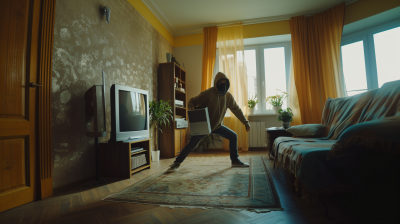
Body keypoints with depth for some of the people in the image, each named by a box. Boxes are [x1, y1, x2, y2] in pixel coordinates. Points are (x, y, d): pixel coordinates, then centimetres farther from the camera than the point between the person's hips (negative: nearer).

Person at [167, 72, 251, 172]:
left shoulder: (228, 96, -5)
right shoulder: (208, 93, -22)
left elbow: (236, 110, 4)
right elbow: (193, 101, -16)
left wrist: (246, 122, 3)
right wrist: (192, 107, -40)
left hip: (217, 126, 6)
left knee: (233, 136, 2)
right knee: (191, 145, -8)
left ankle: (235, 160, 17)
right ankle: (177, 163, 10)